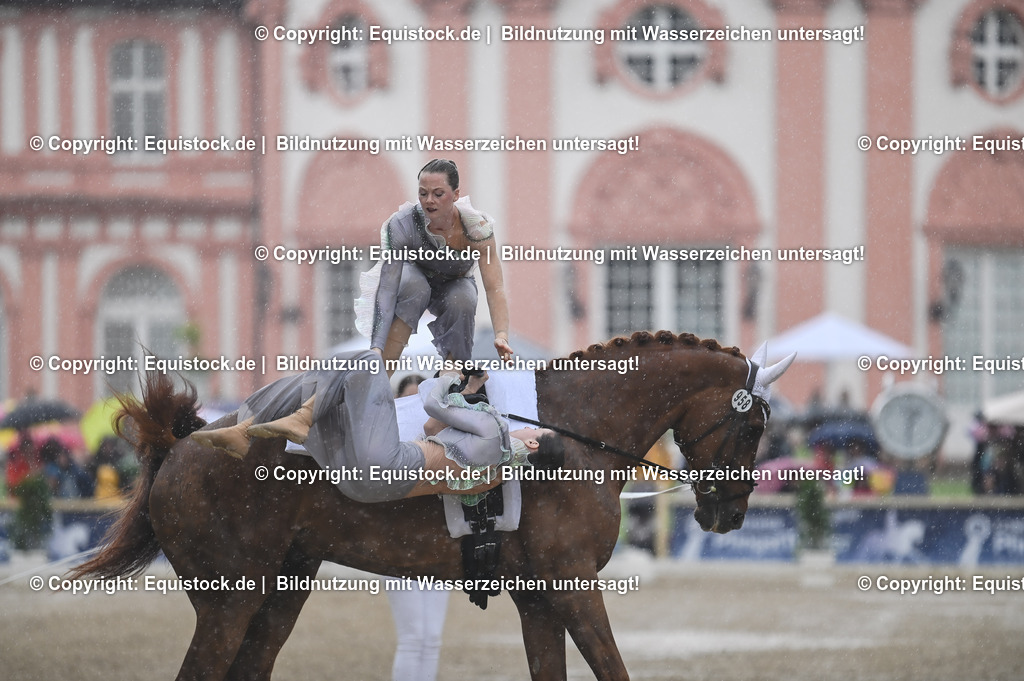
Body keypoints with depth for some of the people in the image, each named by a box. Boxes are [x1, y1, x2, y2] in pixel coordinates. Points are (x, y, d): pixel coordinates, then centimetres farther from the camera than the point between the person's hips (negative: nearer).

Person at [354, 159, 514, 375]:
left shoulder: (475, 226, -31)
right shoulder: (402, 225, -33)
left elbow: (494, 287, -36)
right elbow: (387, 287, -38)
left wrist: (501, 336, -53)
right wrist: (376, 347, -49)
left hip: (455, 284, 1)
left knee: (462, 302, -34)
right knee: (415, 288, -36)